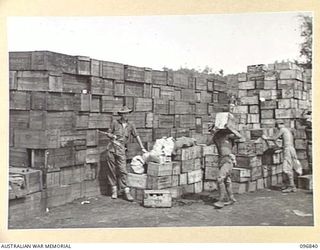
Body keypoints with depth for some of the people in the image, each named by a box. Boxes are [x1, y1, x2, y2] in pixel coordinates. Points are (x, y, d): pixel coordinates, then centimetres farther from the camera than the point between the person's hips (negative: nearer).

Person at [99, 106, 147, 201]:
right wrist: (111, 135, -10)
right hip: (111, 148, 0)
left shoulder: (130, 125, 10)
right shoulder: (115, 122, 7)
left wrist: (142, 148, 11)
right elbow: (109, 133, 13)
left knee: (123, 171, -7)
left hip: (121, 149, 0)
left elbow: (136, 136, 14)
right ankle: (114, 190, 13)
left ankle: (126, 191, -4)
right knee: (111, 170, 3)